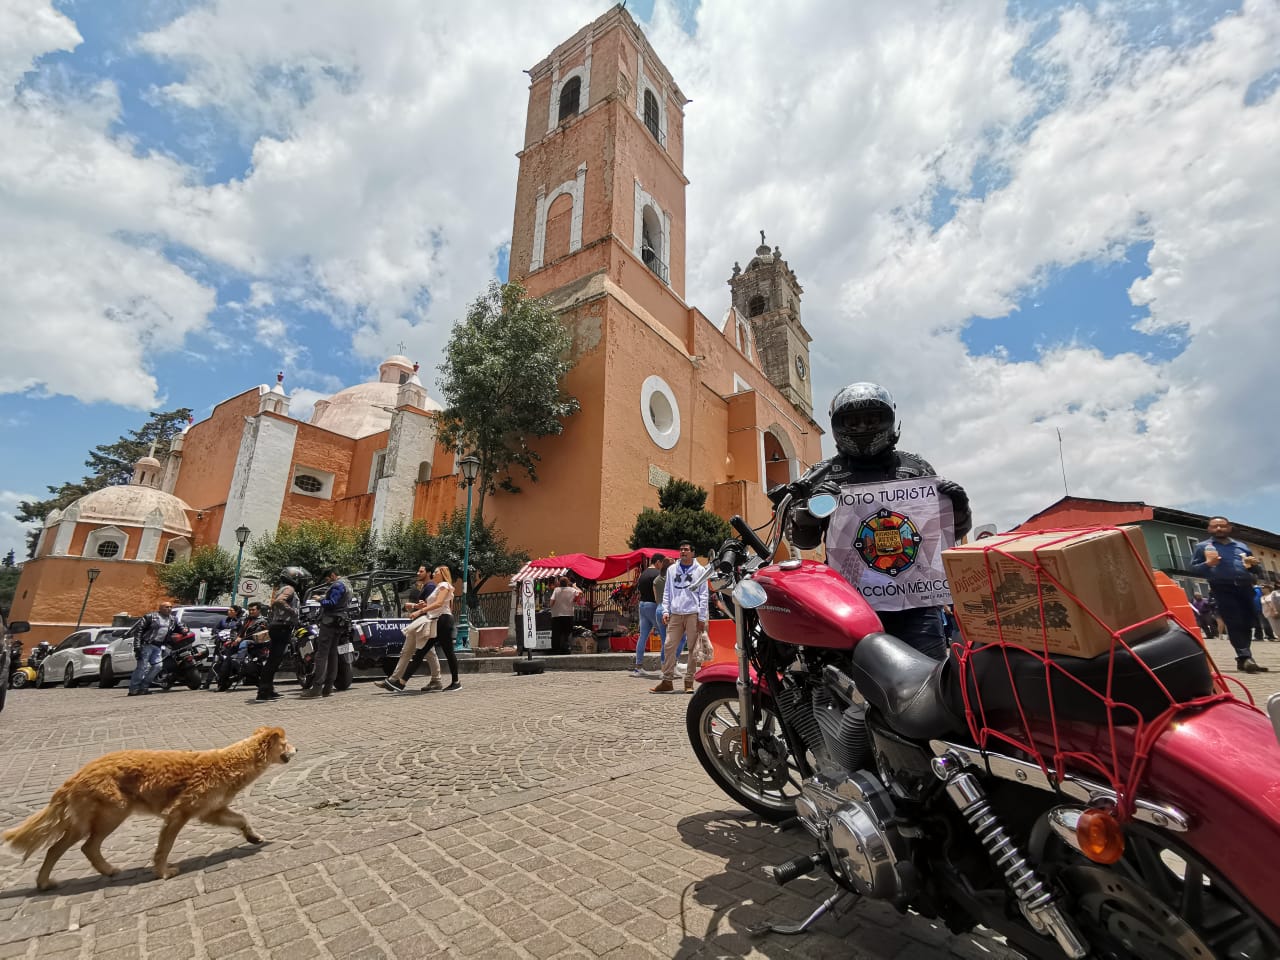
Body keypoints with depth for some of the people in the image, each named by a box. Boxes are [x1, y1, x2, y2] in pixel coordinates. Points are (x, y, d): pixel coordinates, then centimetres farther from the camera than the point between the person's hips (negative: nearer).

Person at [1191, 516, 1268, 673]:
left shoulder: (1241, 546, 21)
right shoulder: (1202, 546, 7)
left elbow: (1252, 567, 26)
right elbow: (1193, 569, 3)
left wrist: (1254, 564, 3)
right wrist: (1208, 564, -16)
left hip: (1245, 587, 5)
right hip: (1223, 588, -5)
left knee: (1247, 623, 5)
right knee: (1235, 623, -13)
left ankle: (1243, 659, 14)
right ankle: (1245, 659, -19)